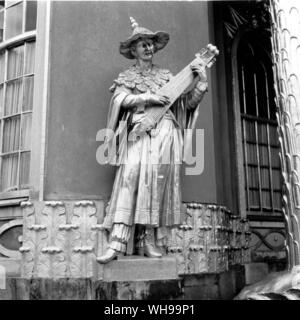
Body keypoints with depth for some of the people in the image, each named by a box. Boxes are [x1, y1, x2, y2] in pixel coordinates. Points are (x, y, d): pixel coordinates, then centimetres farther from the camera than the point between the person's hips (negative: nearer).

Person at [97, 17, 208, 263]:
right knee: (130, 178, -18)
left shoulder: (166, 76, 20)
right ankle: (117, 242, -21)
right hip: (137, 132, -1)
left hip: (164, 132, 1)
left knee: (158, 181, -9)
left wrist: (202, 83, -1)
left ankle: (150, 242, -5)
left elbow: (188, 103, 13)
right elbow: (120, 99, -1)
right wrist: (147, 97, -11)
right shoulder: (126, 77, 19)